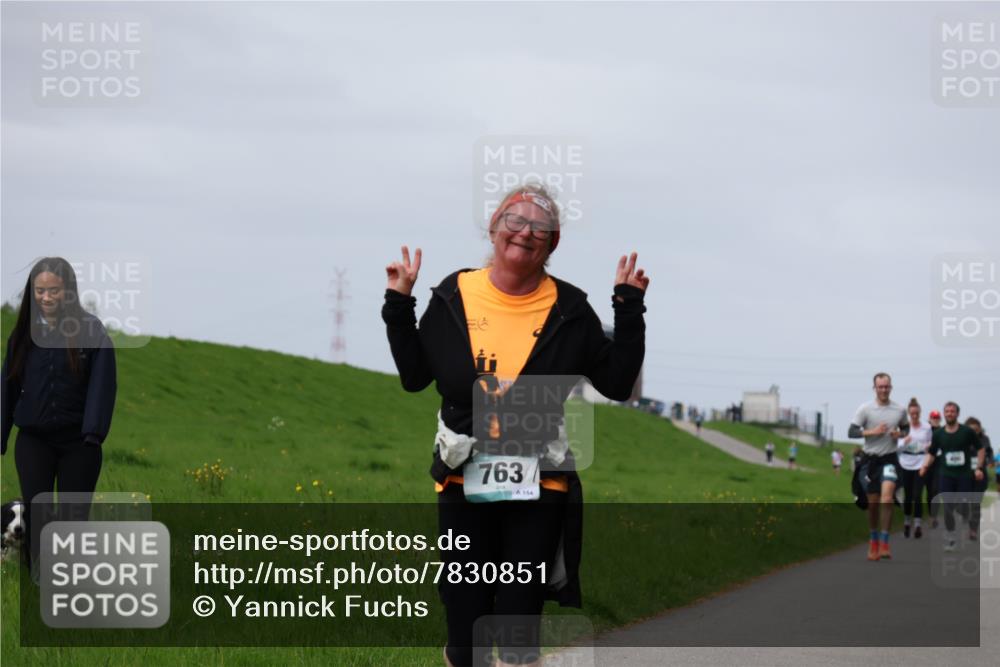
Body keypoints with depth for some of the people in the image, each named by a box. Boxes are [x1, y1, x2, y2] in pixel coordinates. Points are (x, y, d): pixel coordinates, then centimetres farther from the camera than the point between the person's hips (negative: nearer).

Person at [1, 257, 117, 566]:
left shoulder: (91, 331, -4)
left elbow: (103, 383, -12)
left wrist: (94, 431, -25)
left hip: (78, 440, -2)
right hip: (33, 439, 2)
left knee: (75, 516, 2)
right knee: (37, 514, -5)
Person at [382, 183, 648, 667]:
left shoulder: (569, 310, 0)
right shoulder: (453, 297, 2)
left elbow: (618, 383, 1)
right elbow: (413, 376, 9)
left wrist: (629, 308, -4)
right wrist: (399, 305, 2)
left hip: (539, 484, -1)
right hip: (463, 480, 1)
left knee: (521, 628, 5)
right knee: (464, 609, 5)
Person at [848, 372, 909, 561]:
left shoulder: (899, 410, 3)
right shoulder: (865, 409, -3)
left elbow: (906, 427, 20)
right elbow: (851, 432, -6)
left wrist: (900, 433, -3)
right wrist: (872, 432, -18)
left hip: (889, 458, 0)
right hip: (870, 458, 0)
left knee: (887, 497, -20)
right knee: (873, 502, 7)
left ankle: (884, 545, -18)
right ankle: (873, 543, 25)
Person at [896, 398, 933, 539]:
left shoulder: (927, 427, 2)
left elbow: (930, 444, 12)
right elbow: (898, 447, -1)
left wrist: (928, 447, -11)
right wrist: (904, 441, -22)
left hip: (920, 464, -1)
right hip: (906, 465, 1)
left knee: (917, 495, -9)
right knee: (908, 495, 8)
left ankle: (917, 525, -5)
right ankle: (907, 522, 23)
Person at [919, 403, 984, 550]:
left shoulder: (967, 432, -2)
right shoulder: (938, 434, 4)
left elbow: (980, 449, 5)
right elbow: (931, 454, 11)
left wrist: (979, 468, -5)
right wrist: (925, 465, -8)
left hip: (964, 475, -2)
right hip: (947, 475, 2)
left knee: (963, 508, -5)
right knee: (947, 508, -5)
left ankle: (973, 524, 29)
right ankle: (950, 539, 4)